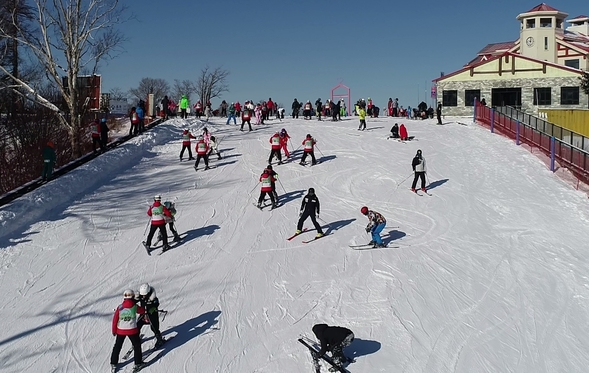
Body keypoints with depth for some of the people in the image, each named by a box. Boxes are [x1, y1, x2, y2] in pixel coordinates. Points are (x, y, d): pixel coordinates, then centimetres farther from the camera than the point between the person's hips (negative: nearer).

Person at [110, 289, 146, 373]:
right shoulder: (135, 306, -8)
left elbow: (115, 319, -2)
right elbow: (142, 311, 11)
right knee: (137, 345, 16)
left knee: (117, 346, 19)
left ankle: (113, 364, 26)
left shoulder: (120, 307, -6)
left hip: (120, 330, 2)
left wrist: (114, 330, 10)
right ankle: (138, 363, 17)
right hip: (132, 330, -1)